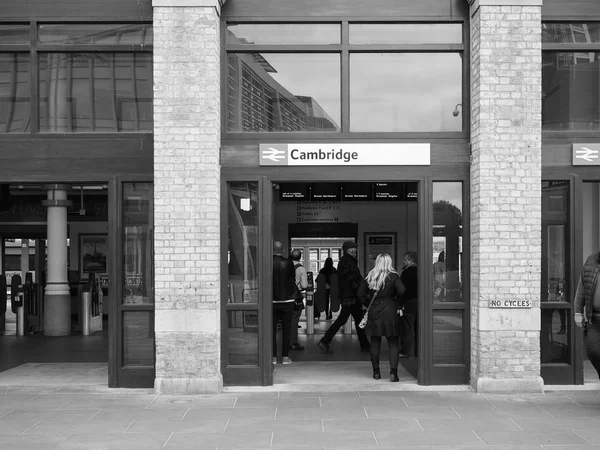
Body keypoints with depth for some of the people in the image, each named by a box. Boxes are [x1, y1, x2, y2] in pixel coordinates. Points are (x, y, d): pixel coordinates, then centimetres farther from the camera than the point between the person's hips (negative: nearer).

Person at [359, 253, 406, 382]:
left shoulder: (370, 277, 4)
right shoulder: (393, 276, -5)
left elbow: (361, 293, 5)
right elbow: (402, 290, -18)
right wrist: (398, 305, -4)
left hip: (374, 313, 3)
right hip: (390, 313, -3)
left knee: (375, 343, 11)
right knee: (393, 344, 3)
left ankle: (376, 372, 16)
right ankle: (393, 371, -9)